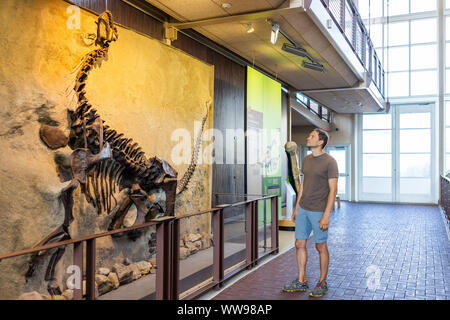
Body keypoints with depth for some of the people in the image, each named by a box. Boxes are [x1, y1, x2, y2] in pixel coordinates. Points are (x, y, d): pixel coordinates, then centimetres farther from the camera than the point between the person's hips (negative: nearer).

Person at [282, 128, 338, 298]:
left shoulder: (330, 162, -11)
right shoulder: (306, 160, 11)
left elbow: (333, 189, -13)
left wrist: (326, 215, -18)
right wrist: (296, 208, 17)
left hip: (319, 211, -7)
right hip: (303, 209, 7)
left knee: (321, 246, 4)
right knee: (299, 244, 9)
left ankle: (322, 283, 20)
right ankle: (301, 281, 22)